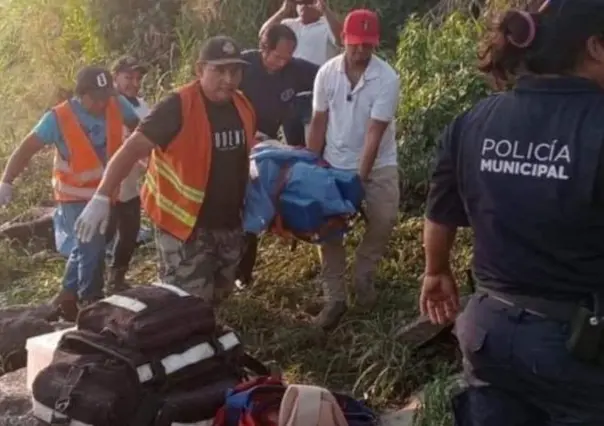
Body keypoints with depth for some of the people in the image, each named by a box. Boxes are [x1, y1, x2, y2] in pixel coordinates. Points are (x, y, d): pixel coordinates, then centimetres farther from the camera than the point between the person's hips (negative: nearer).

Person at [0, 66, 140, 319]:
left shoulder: (117, 106, -12)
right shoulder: (59, 118, -20)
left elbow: (139, 129, 5)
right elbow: (27, 149, -18)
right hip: (75, 196, -5)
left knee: (86, 247, 16)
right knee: (92, 246, -13)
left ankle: (67, 297, 35)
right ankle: (92, 303, 8)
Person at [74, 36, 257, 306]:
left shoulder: (243, 106, 1)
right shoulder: (178, 107, -20)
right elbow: (132, 148, -24)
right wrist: (102, 197, -33)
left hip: (228, 223, 7)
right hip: (184, 223, -7)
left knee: (218, 296, 22)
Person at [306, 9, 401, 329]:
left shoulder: (387, 78, -20)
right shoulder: (327, 73, -10)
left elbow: (375, 133, -22)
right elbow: (319, 122, -2)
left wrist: (360, 178, -24)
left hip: (378, 164, -2)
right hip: (335, 163, 2)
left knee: (384, 219, -16)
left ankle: (363, 276, 11)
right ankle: (334, 297, 9)